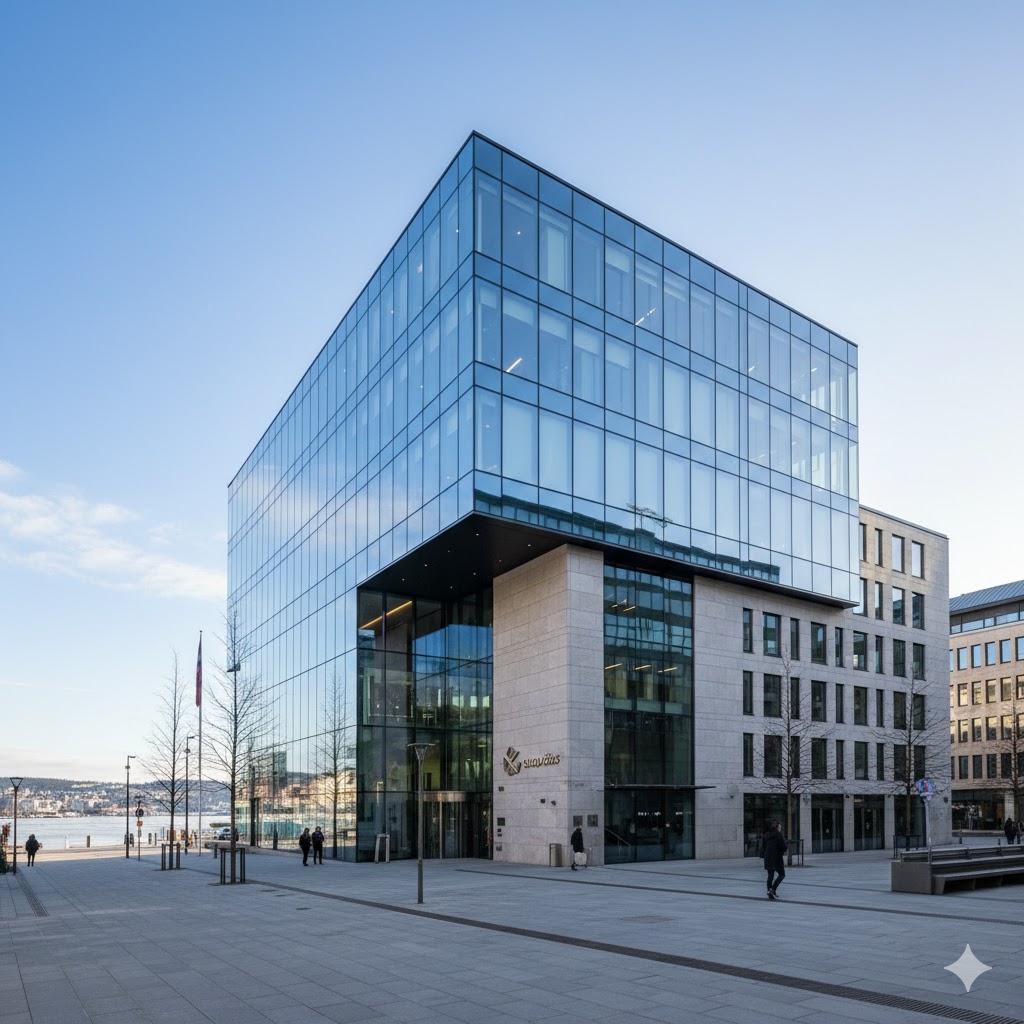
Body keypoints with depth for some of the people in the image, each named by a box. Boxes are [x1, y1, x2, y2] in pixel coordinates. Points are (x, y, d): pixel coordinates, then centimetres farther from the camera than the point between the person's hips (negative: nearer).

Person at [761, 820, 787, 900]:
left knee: (770, 875, 14)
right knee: (781, 874, 7)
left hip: (768, 858, 5)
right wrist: (787, 845, 8)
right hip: (777, 858, -5)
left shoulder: (766, 835, 6)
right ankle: (773, 889, -10)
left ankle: (770, 893, 11)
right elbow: (784, 847, -13)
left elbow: (763, 847, 8)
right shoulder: (779, 835, -12)